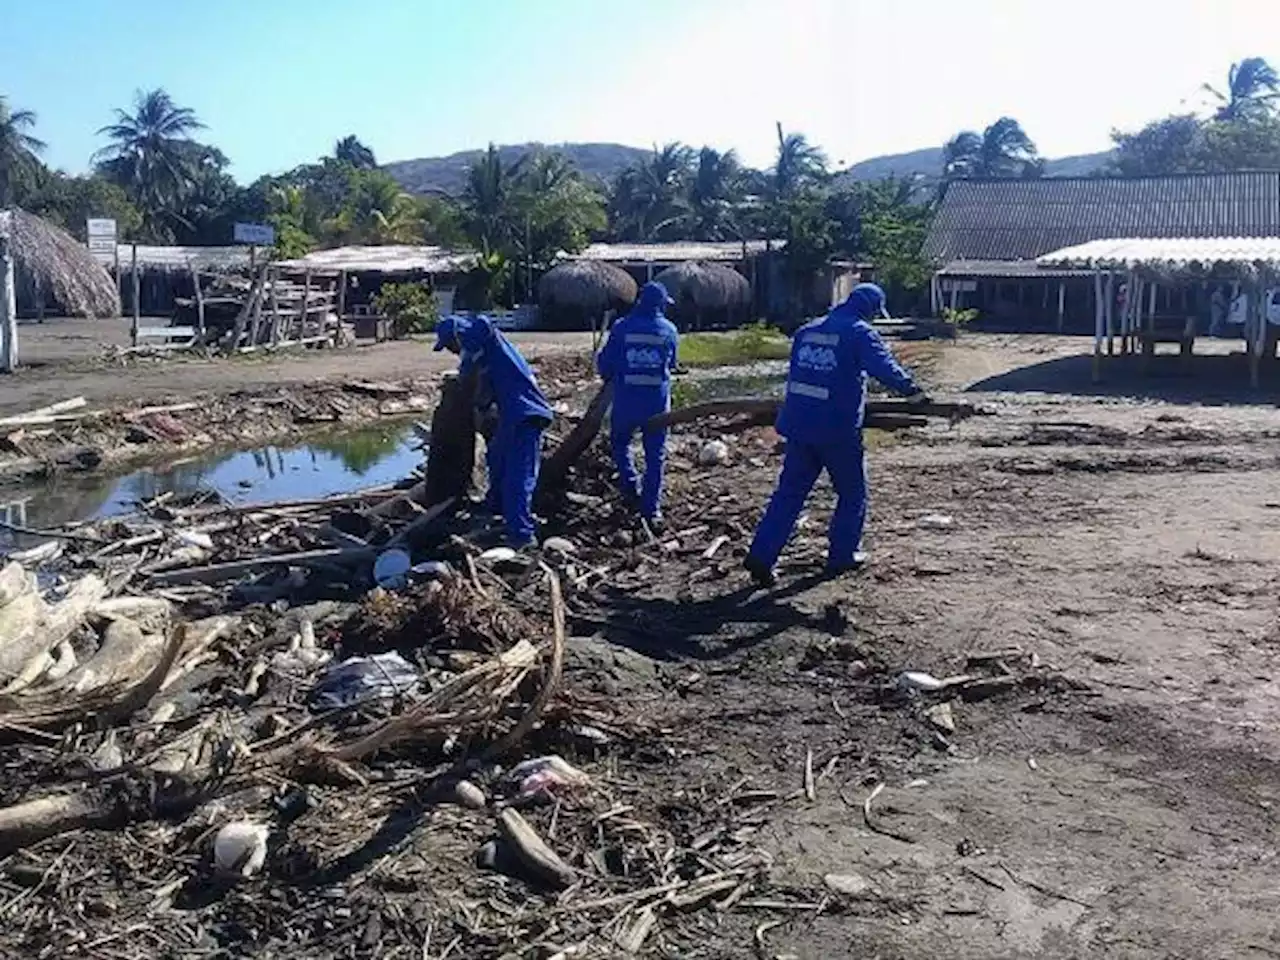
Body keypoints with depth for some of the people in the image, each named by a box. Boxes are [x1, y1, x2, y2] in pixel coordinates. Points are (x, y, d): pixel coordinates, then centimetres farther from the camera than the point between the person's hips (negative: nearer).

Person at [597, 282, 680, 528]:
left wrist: (611, 375, 21)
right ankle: (651, 508, 9)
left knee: (619, 442, 22)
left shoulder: (621, 328, -6)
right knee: (655, 454, 8)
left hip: (626, 399, -1)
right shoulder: (669, 330, -1)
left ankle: (631, 487, 7)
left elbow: (604, 363, -1)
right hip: (658, 401, 1)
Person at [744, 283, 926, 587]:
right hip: (838, 428, -6)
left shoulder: (806, 331, 15)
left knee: (789, 492, 8)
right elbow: (884, 366, -20)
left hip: (798, 424, 6)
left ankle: (761, 555, 0)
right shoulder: (860, 333, -6)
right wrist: (912, 391, -15)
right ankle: (842, 555, 20)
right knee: (852, 493, 14)